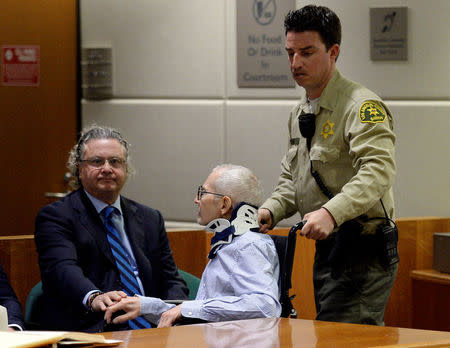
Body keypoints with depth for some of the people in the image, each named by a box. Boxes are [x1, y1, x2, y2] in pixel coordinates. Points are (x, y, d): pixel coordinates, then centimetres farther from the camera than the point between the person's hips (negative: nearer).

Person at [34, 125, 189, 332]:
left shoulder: (150, 219, 20)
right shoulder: (56, 216, 2)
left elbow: (171, 281, 17)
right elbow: (62, 269, -16)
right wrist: (93, 297, -38)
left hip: (151, 331, 5)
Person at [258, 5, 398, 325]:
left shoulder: (361, 106, -14)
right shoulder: (301, 112, 16)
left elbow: (378, 170, -28)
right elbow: (292, 176, 25)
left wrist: (331, 212, -39)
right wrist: (271, 210, 6)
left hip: (362, 254, -9)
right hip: (325, 249, 9)